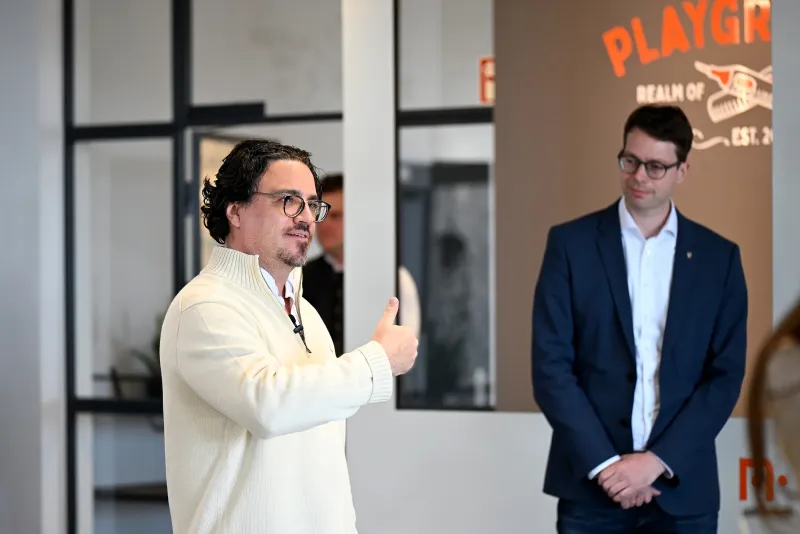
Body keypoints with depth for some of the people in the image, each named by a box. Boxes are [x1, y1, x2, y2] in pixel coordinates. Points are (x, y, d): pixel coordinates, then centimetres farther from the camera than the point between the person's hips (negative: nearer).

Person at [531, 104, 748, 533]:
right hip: (592, 484, -1)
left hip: (683, 488, 1)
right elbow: (550, 365, -3)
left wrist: (658, 460, -10)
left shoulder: (718, 256, 6)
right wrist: (605, 463, -11)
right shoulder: (571, 243, 2)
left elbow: (726, 375, 1)